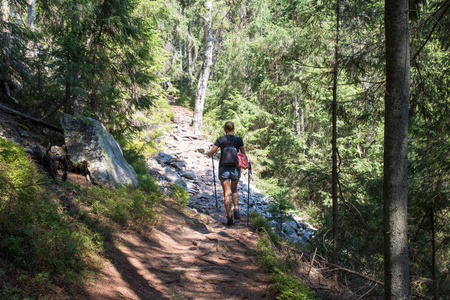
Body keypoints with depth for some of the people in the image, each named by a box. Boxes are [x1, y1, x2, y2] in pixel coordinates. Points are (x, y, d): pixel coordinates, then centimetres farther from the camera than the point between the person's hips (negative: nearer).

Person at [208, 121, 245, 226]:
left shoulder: (220, 140, -5)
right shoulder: (239, 140, -2)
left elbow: (210, 154, -5)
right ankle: (236, 209, -1)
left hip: (223, 169, -1)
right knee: (234, 191, 23)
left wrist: (211, 149, 17)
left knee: (226, 194, 6)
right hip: (235, 169, 1)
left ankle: (229, 218, 4)